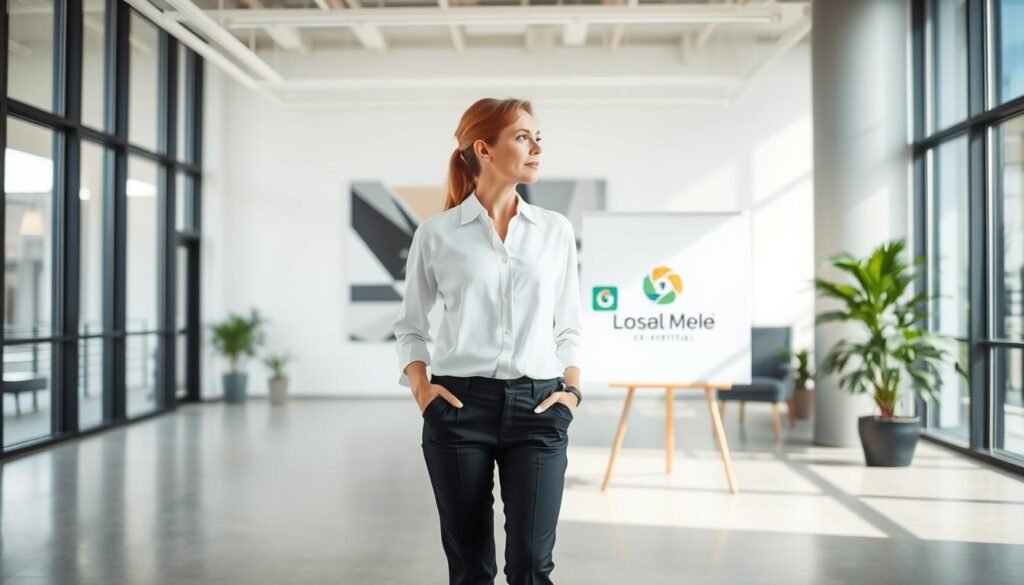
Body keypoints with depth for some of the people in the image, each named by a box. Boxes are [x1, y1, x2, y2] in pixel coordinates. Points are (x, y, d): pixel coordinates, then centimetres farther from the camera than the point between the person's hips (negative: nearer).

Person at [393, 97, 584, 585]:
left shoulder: (556, 229, 8)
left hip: (536, 406, 1)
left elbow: (568, 325, 13)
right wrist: (420, 388, -4)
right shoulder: (436, 233, 2)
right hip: (460, 405, -1)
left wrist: (571, 389, 1)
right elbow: (410, 324, 10)